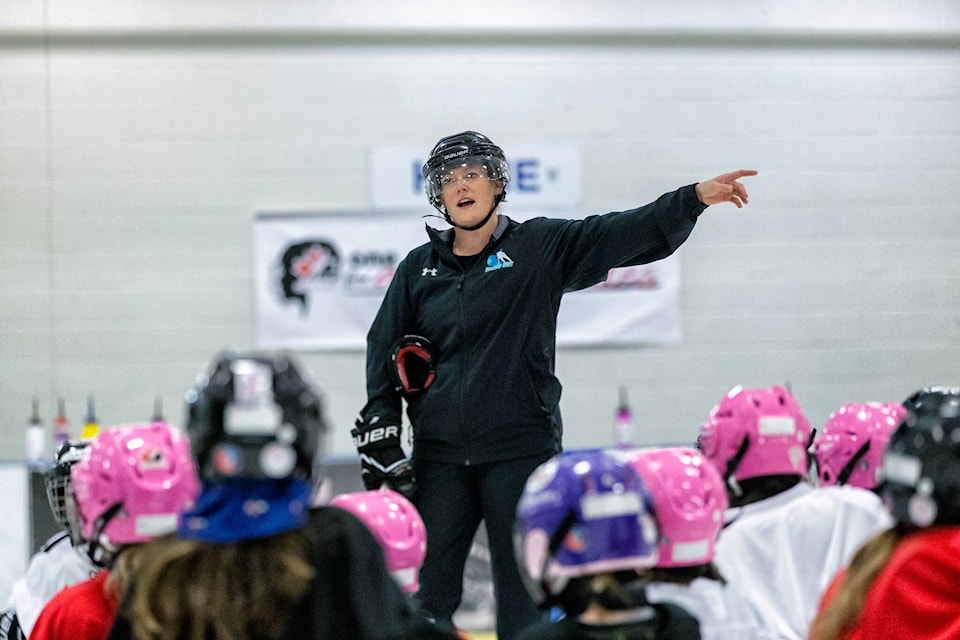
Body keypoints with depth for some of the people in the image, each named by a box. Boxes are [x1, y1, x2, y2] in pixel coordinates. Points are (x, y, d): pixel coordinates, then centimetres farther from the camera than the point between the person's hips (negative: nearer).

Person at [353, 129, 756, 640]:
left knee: (524, 590, 1)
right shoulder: (419, 269, 11)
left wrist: (695, 197, -20)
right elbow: (384, 349, 16)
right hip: (440, 455, 3)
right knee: (428, 589, 4)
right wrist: (379, 427, 6)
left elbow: (627, 234, -7)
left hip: (520, 449, -2)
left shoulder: (539, 248, 2)